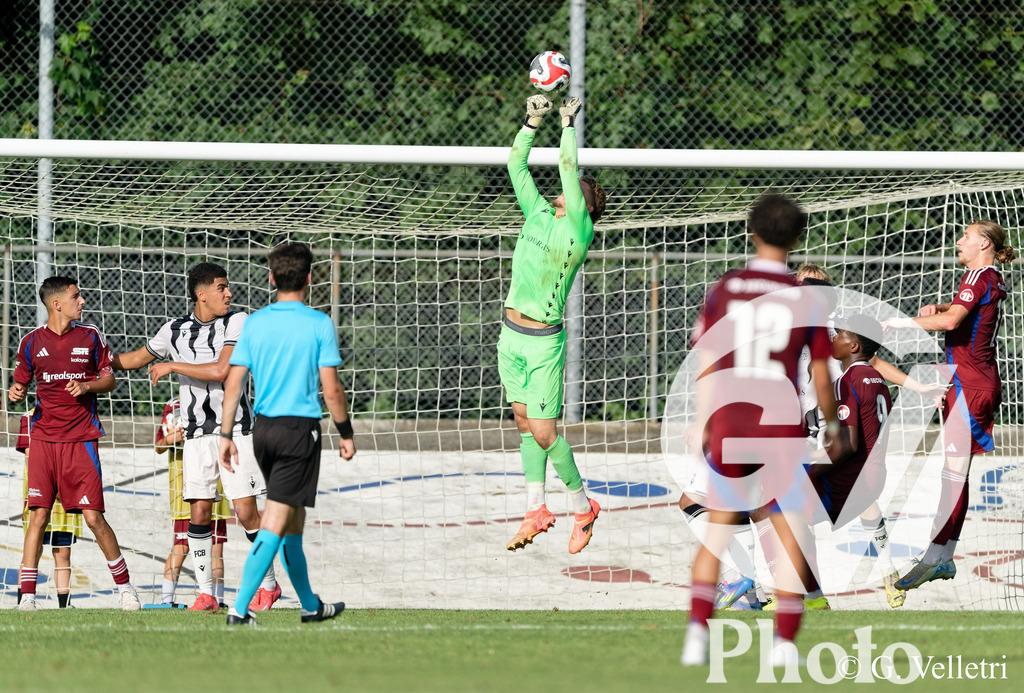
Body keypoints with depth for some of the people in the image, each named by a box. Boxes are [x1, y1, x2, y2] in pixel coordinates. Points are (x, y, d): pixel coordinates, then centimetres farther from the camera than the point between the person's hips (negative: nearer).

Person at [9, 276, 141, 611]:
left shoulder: (91, 336, 4)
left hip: (81, 438, -1)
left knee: (94, 517, -5)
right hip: (44, 438, 1)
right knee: (38, 515, -6)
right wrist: (16, 392, -8)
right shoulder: (32, 342, 4)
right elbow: (22, 382, 14)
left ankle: (124, 585, 11)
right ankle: (27, 595, -3)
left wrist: (87, 386, -10)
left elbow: (109, 380, 10)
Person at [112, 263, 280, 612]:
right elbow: (137, 358, 23)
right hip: (197, 435, 3)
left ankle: (268, 583, 10)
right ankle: (205, 593, 6)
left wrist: (172, 366, -10)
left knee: (246, 511, -7)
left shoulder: (237, 322, -4)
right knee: (199, 513, -1)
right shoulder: (175, 330, 6)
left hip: (235, 428, -3)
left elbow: (221, 370, -16)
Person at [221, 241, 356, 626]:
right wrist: (346, 434, 2)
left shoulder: (255, 323, 3)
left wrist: (226, 435, 7)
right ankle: (240, 607, -16)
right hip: (301, 428, -5)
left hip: (263, 428, 5)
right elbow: (331, 389, -10)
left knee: (293, 520, 19)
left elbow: (233, 382, 2)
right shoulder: (319, 324, -8)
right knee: (276, 522, -6)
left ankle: (310, 605, 30)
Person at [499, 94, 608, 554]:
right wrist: (532, 122, -1)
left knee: (544, 433, -5)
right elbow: (516, 162, 7)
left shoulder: (578, 230, -11)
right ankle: (536, 510, 17)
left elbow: (569, 170, -20)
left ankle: (583, 506, 11)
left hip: (544, 342, -7)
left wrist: (568, 124, -15)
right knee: (524, 422, 10)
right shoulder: (538, 214, 7)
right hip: (511, 333, 7)